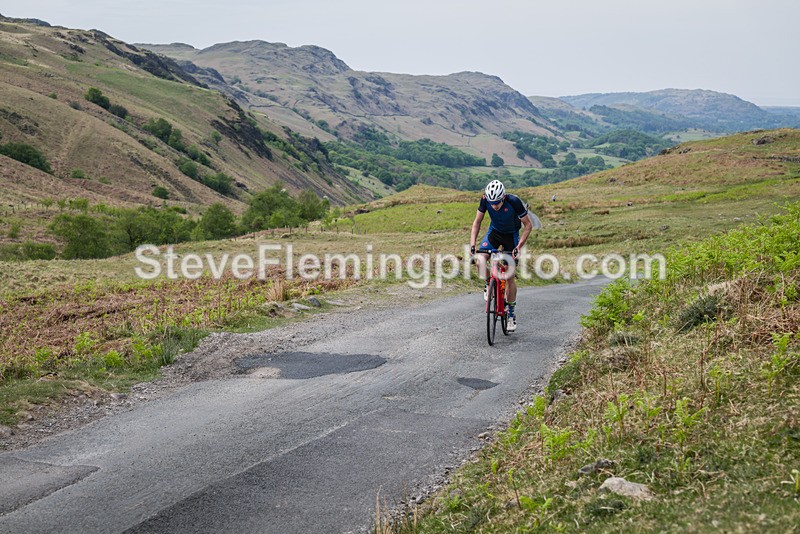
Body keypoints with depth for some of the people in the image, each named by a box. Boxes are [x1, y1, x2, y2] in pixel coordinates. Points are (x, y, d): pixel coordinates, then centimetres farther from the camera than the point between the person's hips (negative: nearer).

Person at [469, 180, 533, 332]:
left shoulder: (514, 201, -31)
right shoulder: (485, 199, -24)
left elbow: (528, 226, -21)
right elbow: (477, 222, -10)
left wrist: (519, 247, -29)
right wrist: (472, 243, -22)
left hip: (511, 235, -2)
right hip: (494, 231, 2)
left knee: (510, 276, -3)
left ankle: (511, 313, 12)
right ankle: (488, 283, 6)